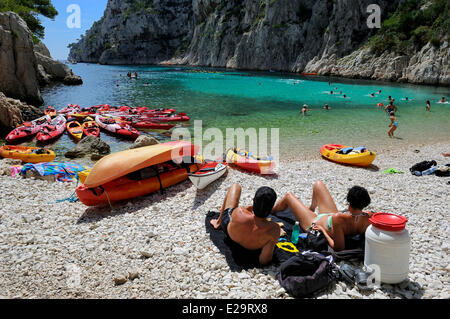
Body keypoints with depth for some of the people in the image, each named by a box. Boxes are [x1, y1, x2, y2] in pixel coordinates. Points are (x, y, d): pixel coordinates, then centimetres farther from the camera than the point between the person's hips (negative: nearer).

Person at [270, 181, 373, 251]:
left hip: (314, 224, -6)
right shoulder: (369, 217, -29)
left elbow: (339, 248, -39)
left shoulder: (339, 218, -47)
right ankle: (311, 209, 49)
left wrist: (323, 230, -27)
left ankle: (271, 211, 49)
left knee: (288, 196, 15)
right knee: (318, 184, 19)